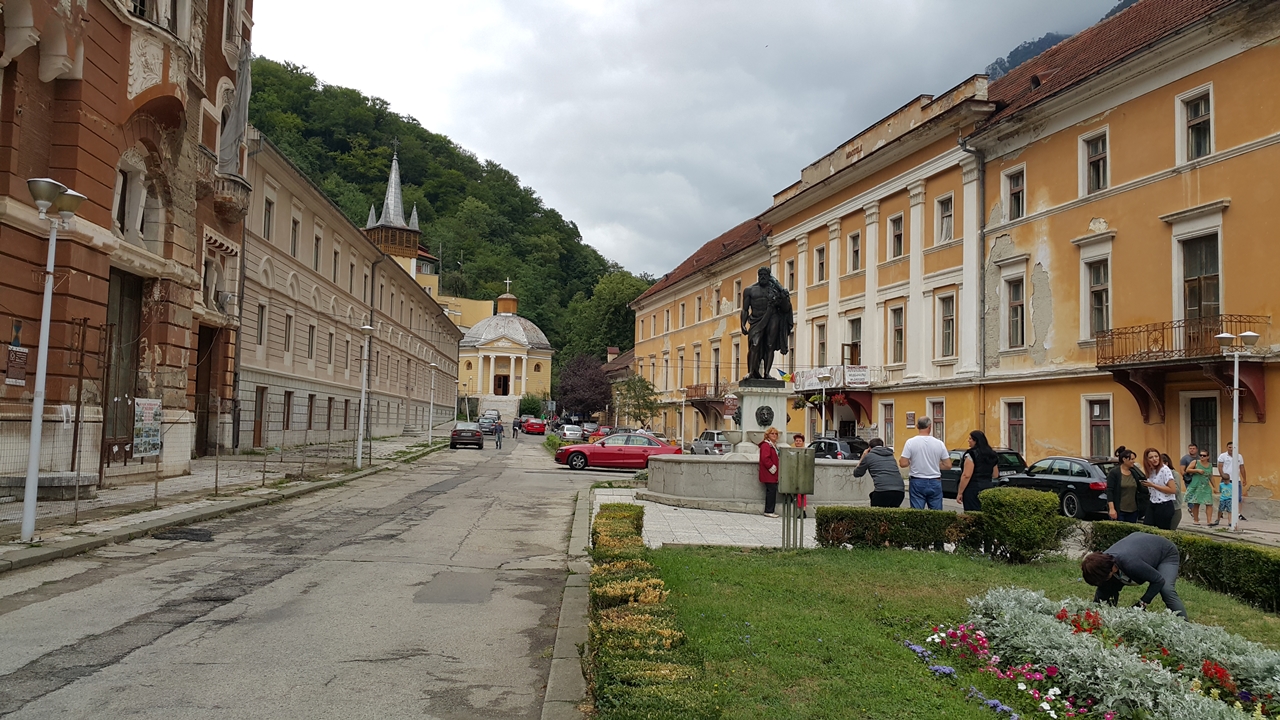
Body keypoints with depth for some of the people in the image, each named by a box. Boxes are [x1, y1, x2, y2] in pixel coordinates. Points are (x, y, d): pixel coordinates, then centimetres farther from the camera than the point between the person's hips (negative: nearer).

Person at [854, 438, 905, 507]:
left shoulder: (869, 456, 9)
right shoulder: (891, 455, 24)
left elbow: (856, 473, 20)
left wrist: (862, 458, 32)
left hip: (883, 492, -5)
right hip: (899, 491, 5)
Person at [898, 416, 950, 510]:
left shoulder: (910, 442, -8)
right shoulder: (939, 443, -2)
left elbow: (903, 463, -10)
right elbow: (948, 465, 1)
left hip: (917, 482, -1)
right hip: (935, 483, 1)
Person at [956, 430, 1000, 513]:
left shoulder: (971, 454, -12)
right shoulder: (992, 455, 11)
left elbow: (966, 475, -17)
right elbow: (995, 475, 18)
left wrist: (960, 492, -14)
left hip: (973, 488, -8)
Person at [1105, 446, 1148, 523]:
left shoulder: (1134, 473, 10)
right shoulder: (1114, 473, -7)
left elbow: (1141, 488, 18)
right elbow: (1109, 491, -11)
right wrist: (1111, 508, -18)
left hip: (1133, 511, 6)